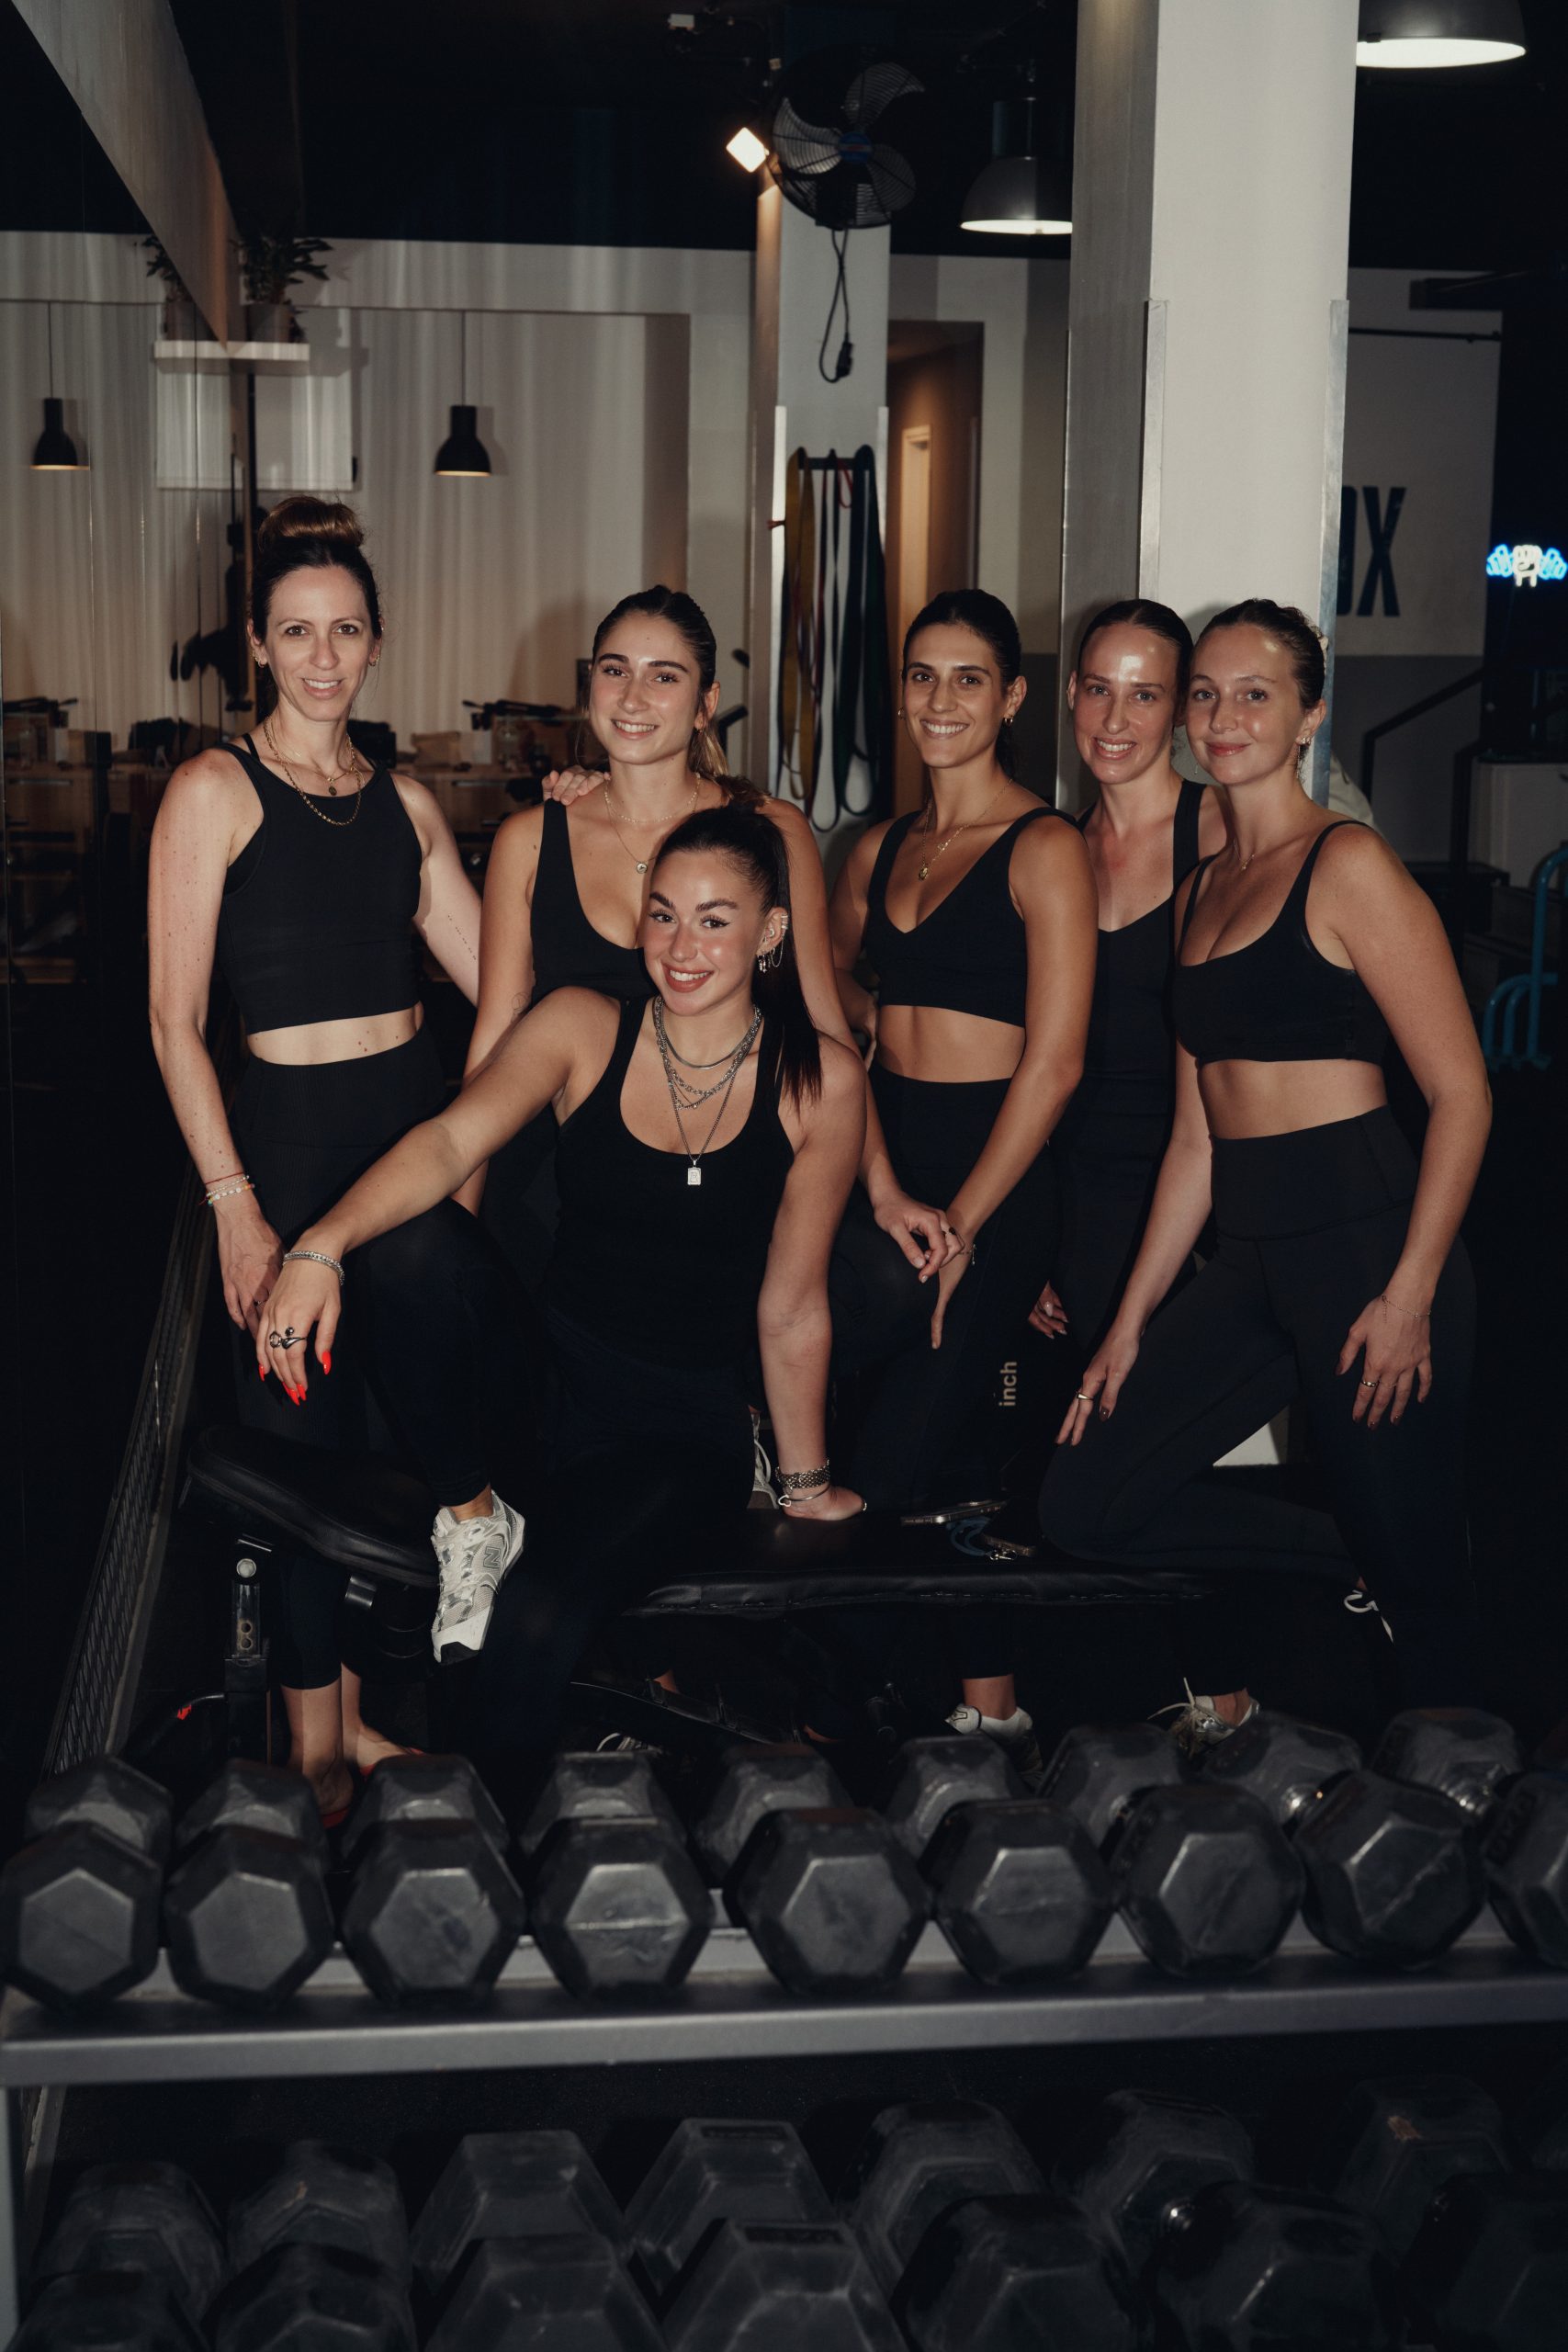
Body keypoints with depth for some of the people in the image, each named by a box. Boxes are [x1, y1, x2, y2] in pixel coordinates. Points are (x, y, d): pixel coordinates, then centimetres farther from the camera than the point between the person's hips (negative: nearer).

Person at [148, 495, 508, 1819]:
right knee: (307, 1439, 3)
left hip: (422, 1125, 5)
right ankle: (317, 1738, 21)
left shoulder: (405, 803, 12)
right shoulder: (217, 791, -4)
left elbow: (503, 984, 14)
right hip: (290, 1135, -5)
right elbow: (176, 1021, -9)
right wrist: (235, 1205, -15)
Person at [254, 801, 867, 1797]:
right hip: (551, 1371, 2)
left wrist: (806, 1481, 10)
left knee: (542, 1615, -29)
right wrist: (323, 1247, -35)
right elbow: (454, 1138, -18)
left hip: (690, 1425, -2)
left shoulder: (819, 1081, -5)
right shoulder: (583, 1028, -1)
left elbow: (791, 1307, 1)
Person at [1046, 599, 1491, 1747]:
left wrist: (1411, 1296, -17)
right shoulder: (1199, 892, 16)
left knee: (1414, 1568, 1)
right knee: (1085, 1501, 2)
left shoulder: (1350, 865, -6)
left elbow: (1462, 1096, -10)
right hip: (1246, 1259, 7)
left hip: (1364, 1243, -7)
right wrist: (1131, 1321, 14)